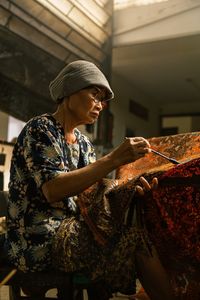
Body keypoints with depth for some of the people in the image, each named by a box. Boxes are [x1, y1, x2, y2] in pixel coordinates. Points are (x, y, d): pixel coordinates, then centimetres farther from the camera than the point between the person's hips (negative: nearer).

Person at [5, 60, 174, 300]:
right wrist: (115, 159, -27)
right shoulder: (40, 129, -9)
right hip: (39, 241, -8)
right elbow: (53, 190, -24)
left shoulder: (83, 142, 14)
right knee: (138, 240, -20)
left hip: (70, 230, 8)